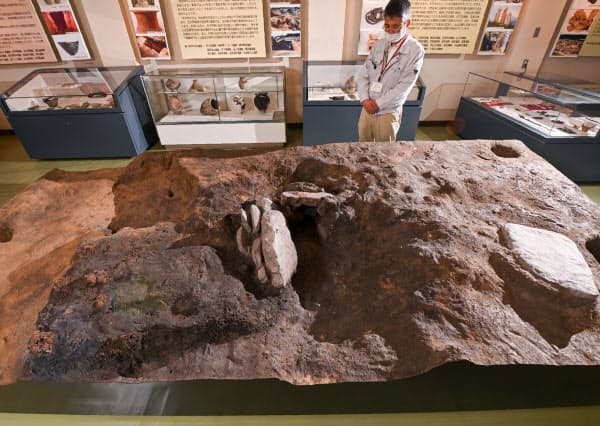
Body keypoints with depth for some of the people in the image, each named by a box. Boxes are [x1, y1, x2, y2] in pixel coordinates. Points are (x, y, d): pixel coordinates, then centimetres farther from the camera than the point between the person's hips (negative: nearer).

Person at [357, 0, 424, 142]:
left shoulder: (415, 50, -10)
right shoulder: (378, 44, 5)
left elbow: (404, 86, -15)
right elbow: (363, 75, 4)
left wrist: (378, 103, -17)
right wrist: (365, 100, -12)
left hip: (388, 113, -4)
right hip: (367, 108, 4)